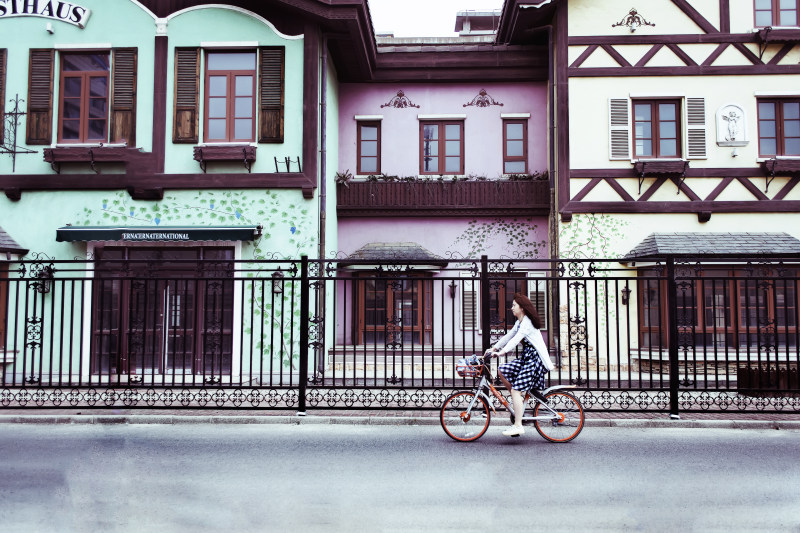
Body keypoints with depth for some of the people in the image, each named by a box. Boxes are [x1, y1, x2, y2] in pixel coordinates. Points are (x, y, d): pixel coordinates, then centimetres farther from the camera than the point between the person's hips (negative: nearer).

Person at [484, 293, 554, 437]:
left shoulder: (527, 322, -15)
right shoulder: (519, 322, 16)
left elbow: (516, 339, -27)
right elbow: (508, 336, 18)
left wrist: (502, 352, -35)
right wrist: (494, 348, 11)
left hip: (535, 359, -10)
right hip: (526, 358, 10)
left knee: (516, 389, -14)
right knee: (502, 370, 3)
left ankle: (518, 426, -14)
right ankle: (519, 398, 11)